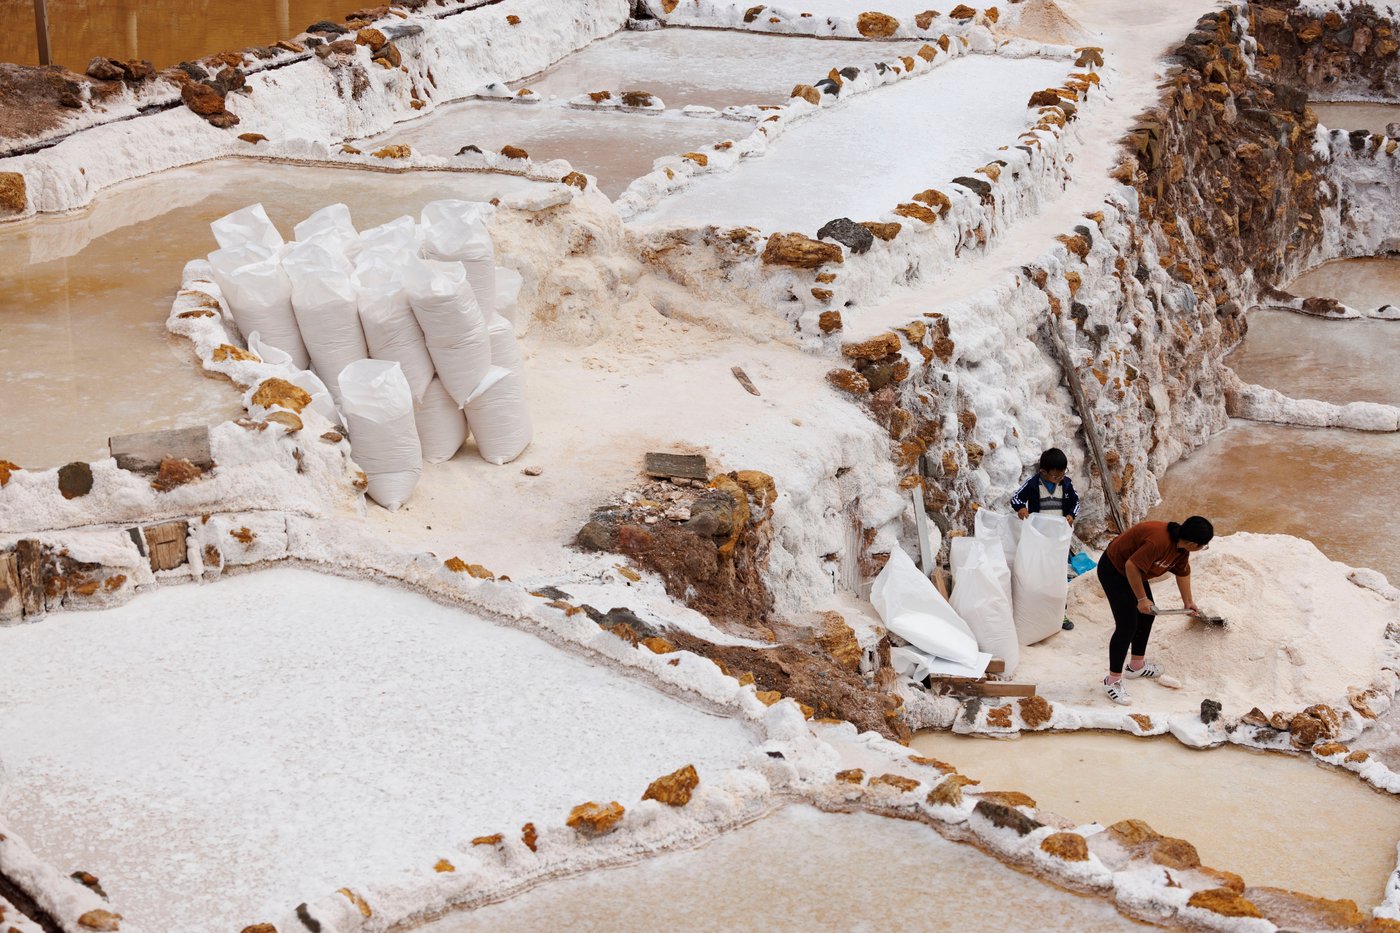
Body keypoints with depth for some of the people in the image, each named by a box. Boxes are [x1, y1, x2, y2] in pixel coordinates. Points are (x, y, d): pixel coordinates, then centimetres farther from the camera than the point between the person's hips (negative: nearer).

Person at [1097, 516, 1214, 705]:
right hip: (1113, 570, -10)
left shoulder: (1182, 546, -4)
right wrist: (1142, 598, -23)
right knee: (1127, 626, -11)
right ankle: (1112, 681, -3)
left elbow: (1183, 572, 14)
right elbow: (1132, 566, -33)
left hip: (1133, 571, 10)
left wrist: (1188, 601, 23)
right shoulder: (1159, 541, -36)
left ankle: (1137, 666, 36)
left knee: (1146, 615, 18)